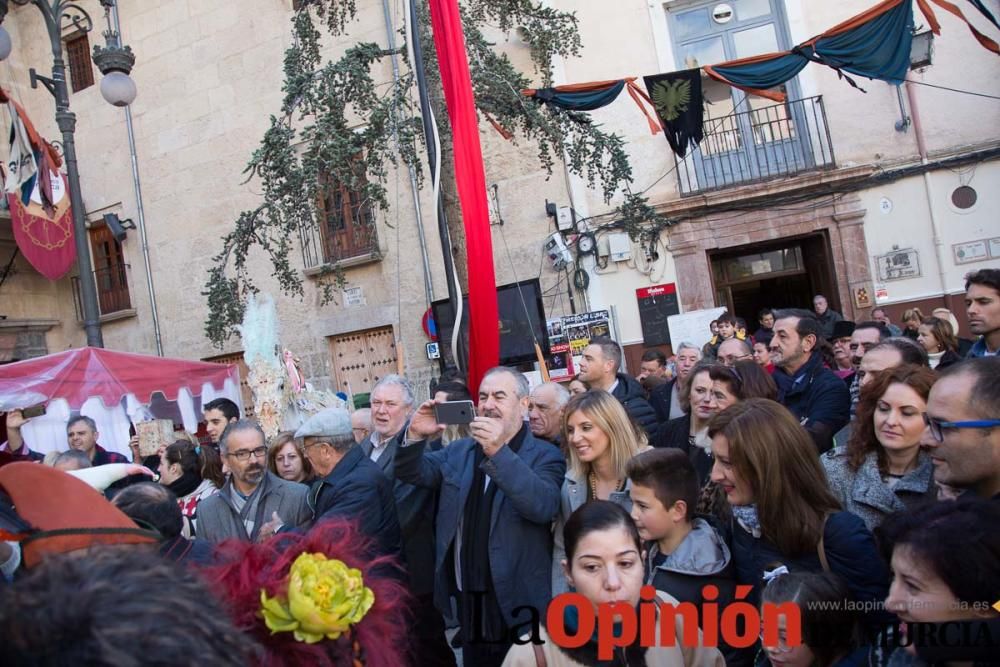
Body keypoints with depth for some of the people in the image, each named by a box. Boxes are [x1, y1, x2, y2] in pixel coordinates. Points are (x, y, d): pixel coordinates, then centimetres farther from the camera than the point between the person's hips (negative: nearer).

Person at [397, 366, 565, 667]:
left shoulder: (544, 456, -9)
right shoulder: (459, 451, 9)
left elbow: (544, 506, -25)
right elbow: (412, 473, 3)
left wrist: (499, 452, -34)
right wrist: (415, 436, -17)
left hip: (518, 607, -5)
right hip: (468, 602, 5)